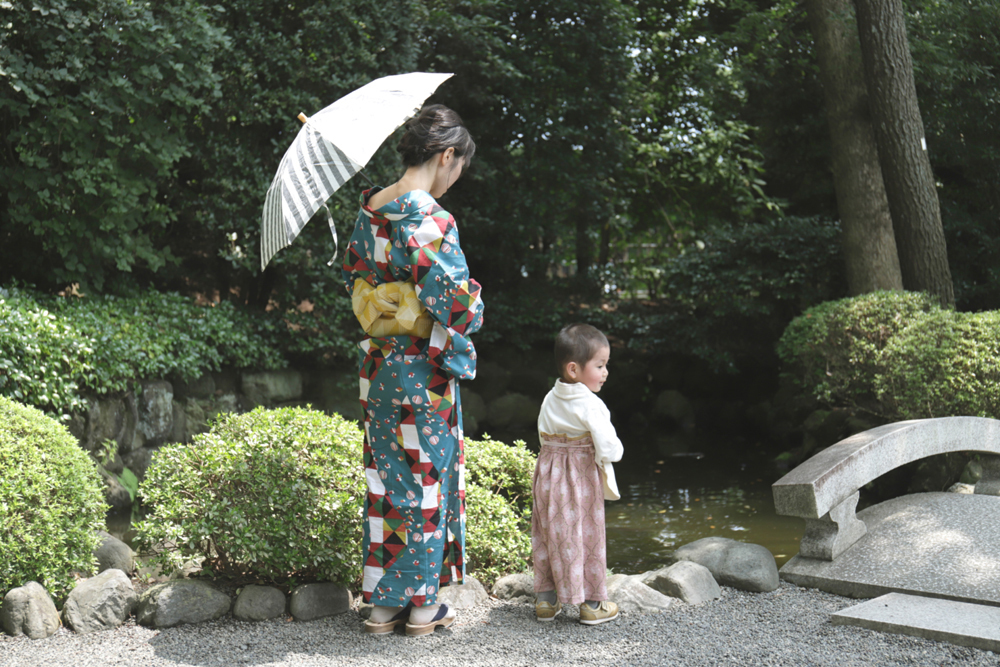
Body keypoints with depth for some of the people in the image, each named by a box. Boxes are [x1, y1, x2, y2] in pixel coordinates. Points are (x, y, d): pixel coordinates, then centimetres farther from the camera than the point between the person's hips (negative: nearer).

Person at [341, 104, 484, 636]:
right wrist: (474, 296, -2)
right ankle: (422, 605, 19)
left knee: (385, 477, 14)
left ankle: (383, 602, 23)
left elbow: (352, 277, 15)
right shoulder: (431, 220, -21)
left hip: (378, 367, 7)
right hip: (424, 373, -7)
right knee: (427, 480, 6)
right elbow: (456, 303, -22)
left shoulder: (368, 209, 4)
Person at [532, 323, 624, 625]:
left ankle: (545, 599, 24)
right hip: (581, 478, -7)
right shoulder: (589, 404, -19)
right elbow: (608, 447, -24)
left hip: (549, 475, 7)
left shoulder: (550, 399, 5)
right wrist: (616, 451, -3)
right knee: (586, 536, 5)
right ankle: (592, 603, 16)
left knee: (549, 535, 14)